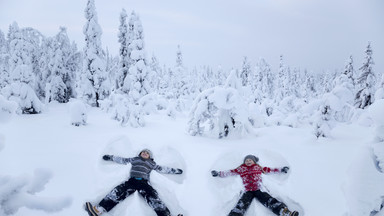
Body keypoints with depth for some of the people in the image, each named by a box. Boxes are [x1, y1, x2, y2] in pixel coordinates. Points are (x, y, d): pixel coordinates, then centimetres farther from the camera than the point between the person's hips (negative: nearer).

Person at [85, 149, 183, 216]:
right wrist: (111, 157, 31)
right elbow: (123, 160, 33)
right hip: (132, 180, 1)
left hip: (144, 182, -1)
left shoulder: (151, 163, 27)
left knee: (153, 198, -27)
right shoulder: (135, 159, 30)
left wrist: (174, 170, 23)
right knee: (118, 192, -24)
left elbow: (161, 169, 27)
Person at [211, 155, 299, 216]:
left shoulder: (258, 167, 23)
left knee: (270, 201, -24)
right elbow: (230, 172, 22)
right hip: (247, 191, -1)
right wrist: (219, 173, 17)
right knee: (241, 206, -27)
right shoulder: (241, 169, 21)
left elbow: (269, 170, 29)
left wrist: (281, 170, 27)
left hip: (258, 190, 1)